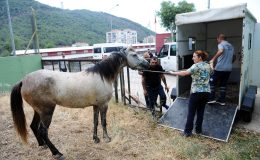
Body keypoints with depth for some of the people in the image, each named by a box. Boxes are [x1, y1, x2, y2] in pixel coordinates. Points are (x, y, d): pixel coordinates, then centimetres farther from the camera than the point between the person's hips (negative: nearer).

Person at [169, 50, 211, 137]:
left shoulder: (196, 66, -11)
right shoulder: (208, 66, 10)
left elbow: (185, 73, -22)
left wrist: (173, 73, -14)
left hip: (196, 92, -7)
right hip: (206, 92, 7)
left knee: (191, 112, 1)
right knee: (201, 111, 15)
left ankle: (188, 131, 7)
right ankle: (198, 129, 23)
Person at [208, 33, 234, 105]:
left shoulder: (221, 44, -7)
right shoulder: (231, 46, 18)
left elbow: (221, 51, -30)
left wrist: (213, 59, -31)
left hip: (220, 68, -7)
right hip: (229, 68, 7)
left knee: (212, 82, 4)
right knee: (223, 84, 13)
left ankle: (212, 98, 2)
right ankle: (222, 100, 15)